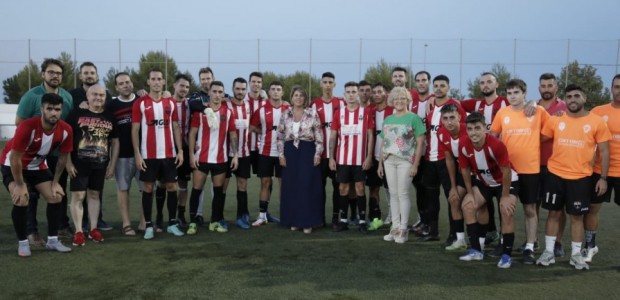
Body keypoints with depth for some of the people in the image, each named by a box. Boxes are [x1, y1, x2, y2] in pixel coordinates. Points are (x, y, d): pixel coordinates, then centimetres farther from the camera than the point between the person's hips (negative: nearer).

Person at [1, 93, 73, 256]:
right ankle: (23, 243, -3)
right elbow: (15, 158, -27)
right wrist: (20, 185, -20)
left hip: (38, 166, 5)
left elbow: (63, 156, -5)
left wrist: (55, 182, -2)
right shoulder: (27, 126, -35)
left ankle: (52, 240, 10)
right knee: (21, 200, -22)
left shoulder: (66, 130, -22)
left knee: (56, 197, -3)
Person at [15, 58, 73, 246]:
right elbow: (19, 123, -10)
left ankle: (63, 227, 26)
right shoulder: (32, 96, -11)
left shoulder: (67, 97, 4)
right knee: (33, 193, 3)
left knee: (60, 191, 14)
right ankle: (32, 232, 12)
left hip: (59, 152, 5)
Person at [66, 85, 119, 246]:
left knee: (94, 195, 11)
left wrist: (112, 164, 6)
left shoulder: (109, 117, 7)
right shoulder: (77, 114, -3)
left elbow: (115, 142, 11)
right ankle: (78, 231, 6)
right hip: (79, 164, -3)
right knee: (78, 195, -2)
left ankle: (93, 229, 19)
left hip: (100, 165, 3)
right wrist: (68, 162, -9)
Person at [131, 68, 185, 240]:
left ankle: (172, 223, 17)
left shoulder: (171, 103, 8)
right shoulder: (140, 103, -2)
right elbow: (135, 130, -3)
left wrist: (180, 151, 2)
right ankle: (148, 226, 12)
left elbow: (175, 128, 10)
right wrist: (137, 154, -10)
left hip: (169, 154, 3)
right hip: (148, 155, -3)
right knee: (148, 188, 4)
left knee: (172, 187, 6)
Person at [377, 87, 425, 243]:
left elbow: (420, 143, -6)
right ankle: (395, 227, 16)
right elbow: (383, 143, 16)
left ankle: (403, 229, 6)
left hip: (406, 160, -5)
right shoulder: (387, 120, 14)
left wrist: (415, 164, -12)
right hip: (389, 160, 5)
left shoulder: (413, 118, -2)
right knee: (393, 194, 8)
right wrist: (380, 163, 12)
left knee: (403, 194, -3)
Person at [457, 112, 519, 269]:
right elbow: (465, 169, -6)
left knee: (507, 212, -17)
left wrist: (505, 196, -17)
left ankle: (507, 255, -1)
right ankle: (476, 250, 7)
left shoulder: (496, 144, -35)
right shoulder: (463, 144, -22)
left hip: (507, 181, -5)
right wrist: (470, 193, -2)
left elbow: (506, 171, -24)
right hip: (483, 181, 5)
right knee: (468, 206, -3)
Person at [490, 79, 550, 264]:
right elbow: (492, 136, 9)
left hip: (531, 168, -2)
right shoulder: (502, 113, 1)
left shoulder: (538, 111, -3)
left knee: (530, 209, 5)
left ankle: (529, 248, 14)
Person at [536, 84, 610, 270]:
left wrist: (603, 178, -4)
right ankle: (549, 252, 17)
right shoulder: (555, 120, 0)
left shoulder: (597, 122, -3)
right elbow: (539, 140, 11)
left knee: (577, 216, 7)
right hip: (555, 175, 1)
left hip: (581, 177, -1)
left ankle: (576, 255, 20)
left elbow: (604, 152, 0)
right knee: (553, 213, 8)